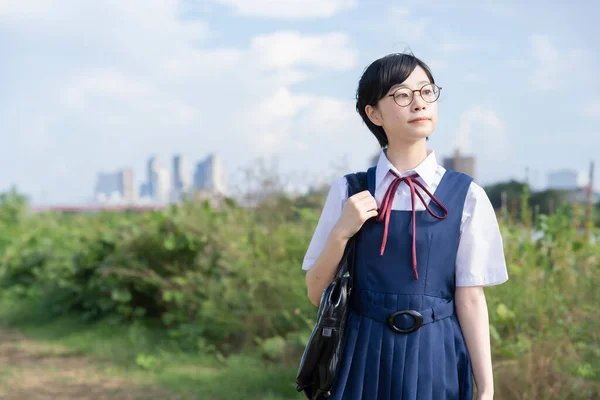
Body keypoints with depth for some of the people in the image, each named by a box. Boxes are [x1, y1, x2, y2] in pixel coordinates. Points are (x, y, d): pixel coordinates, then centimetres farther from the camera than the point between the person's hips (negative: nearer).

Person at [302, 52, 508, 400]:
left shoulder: (465, 196, -3)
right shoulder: (349, 192, 0)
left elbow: (470, 299, -2)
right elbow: (317, 294, 3)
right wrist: (341, 232, -13)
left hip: (435, 356, 0)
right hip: (364, 356, 1)